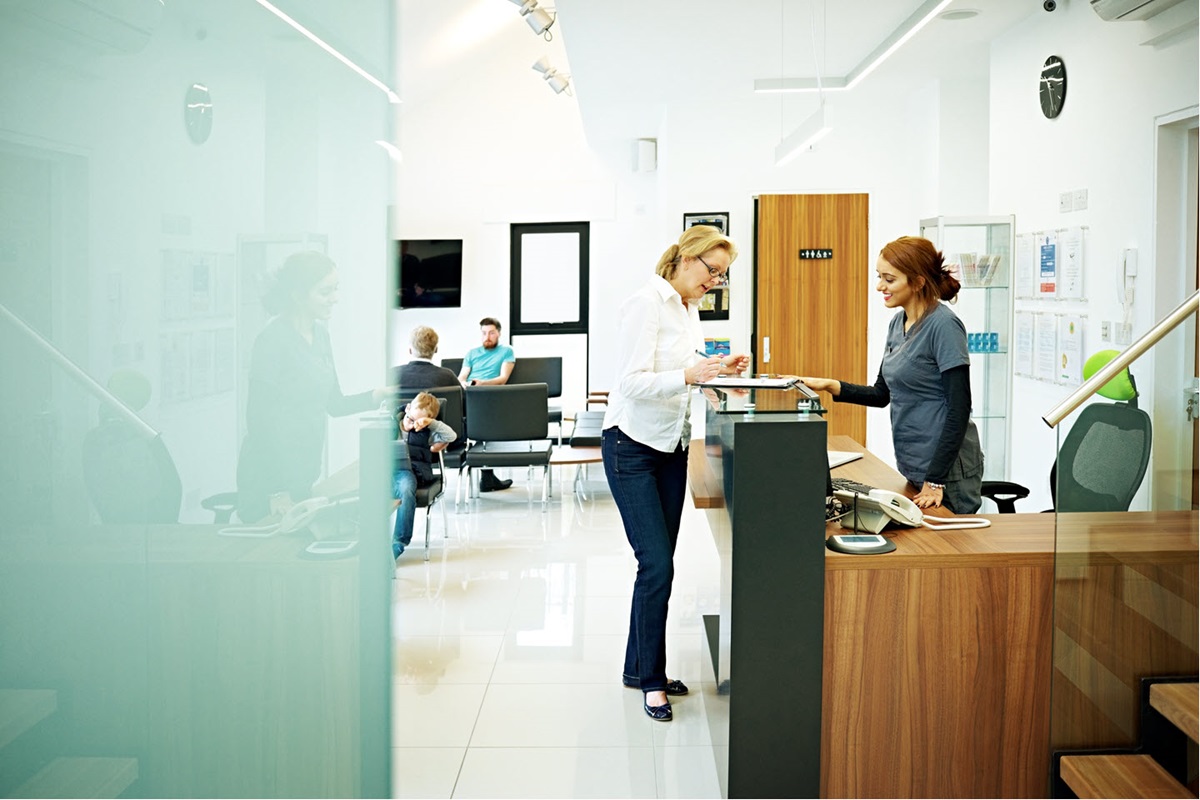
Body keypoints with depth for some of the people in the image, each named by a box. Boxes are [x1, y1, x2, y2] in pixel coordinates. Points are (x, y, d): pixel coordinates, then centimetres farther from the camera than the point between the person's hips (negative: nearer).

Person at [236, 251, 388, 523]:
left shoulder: (320, 335, 10)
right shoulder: (273, 339, -15)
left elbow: (334, 403, 16)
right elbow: (259, 416, -16)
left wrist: (379, 395, -2)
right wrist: (277, 491, -17)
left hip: (305, 474, 8)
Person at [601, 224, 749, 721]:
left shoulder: (689, 309, 11)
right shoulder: (646, 303, -16)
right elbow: (631, 382, -23)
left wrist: (715, 368, 1)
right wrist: (688, 375, -35)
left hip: (672, 447, 9)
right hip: (632, 447, -8)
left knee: (658, 565, 11)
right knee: (657, 565, -9)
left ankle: (640, 667, 22)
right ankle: (650, 679, 5)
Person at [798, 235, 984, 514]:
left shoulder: (943, 326, -17)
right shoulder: (898, 324, 9)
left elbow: (959, 408, -19)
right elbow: (882, 394, 15)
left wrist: (936, 480, -20)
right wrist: (831, 386, 0)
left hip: (947, 470, -8)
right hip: (912, 466, 8)